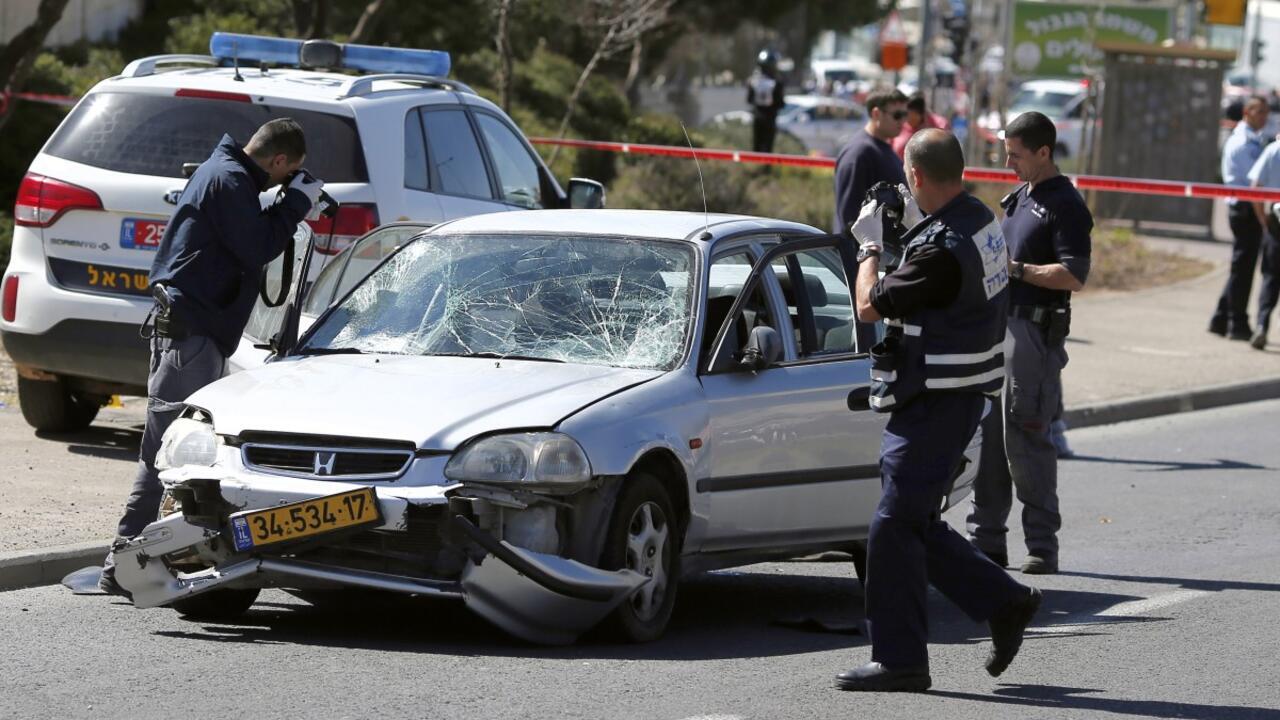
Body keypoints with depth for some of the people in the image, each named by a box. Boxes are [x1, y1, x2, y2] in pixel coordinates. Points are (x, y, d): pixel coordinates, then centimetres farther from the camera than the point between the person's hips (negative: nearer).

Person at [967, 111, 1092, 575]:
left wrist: (1015, 269, -19)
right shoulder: (1019, 198, 18)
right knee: (986, 434, 8)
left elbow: (1074, 275, -19)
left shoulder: (1065, 205, -10)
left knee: (1025, 438, -8)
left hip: (1033, 332, -9)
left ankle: (1042, 546, -2)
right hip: (997, 324, 9)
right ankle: (987, 539, 14)